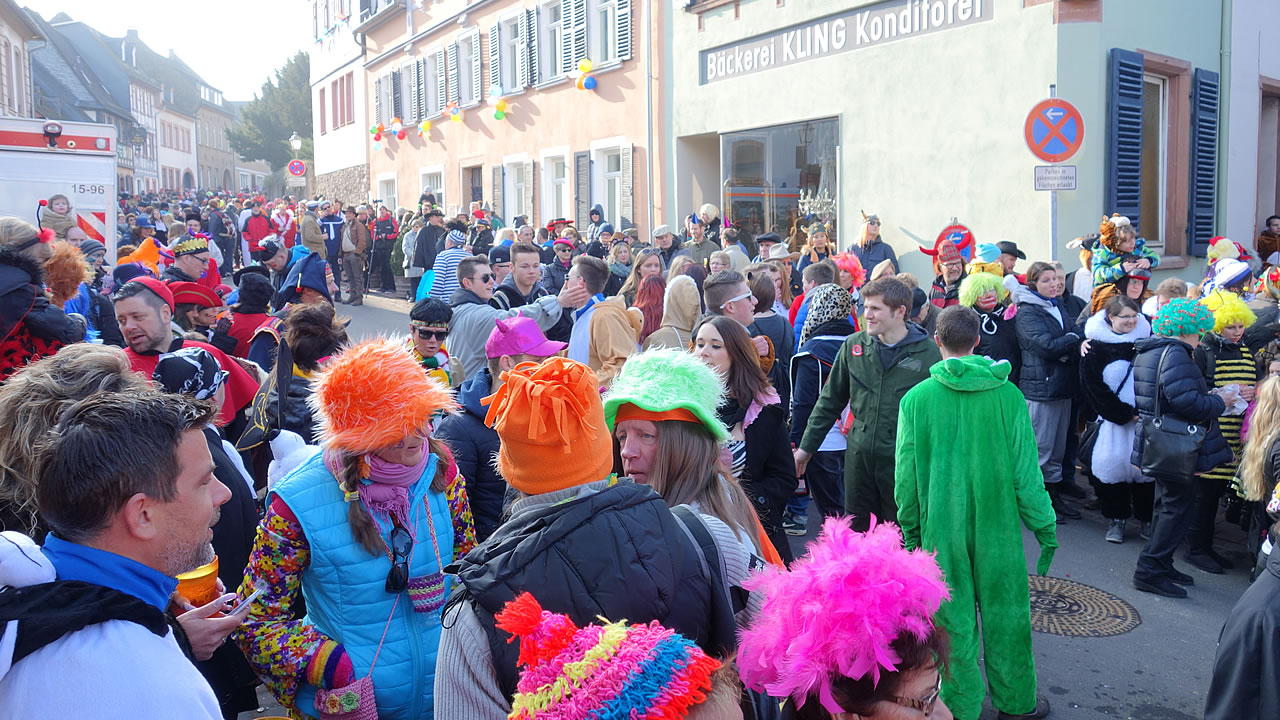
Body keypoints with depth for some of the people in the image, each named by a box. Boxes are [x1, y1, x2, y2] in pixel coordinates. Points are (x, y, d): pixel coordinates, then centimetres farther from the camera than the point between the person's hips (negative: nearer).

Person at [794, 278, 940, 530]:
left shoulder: (927, 352, -7)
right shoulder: (853, 345, 2)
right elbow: (830, 400, 9)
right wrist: (807, 446, 9)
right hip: (859, 455, 3)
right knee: (855, 530, 13)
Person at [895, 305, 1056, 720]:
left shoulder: (916, 399, -10)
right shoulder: (1007, 394, -9)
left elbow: (907, 475, -5)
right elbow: (1025, 471, -5)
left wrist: (910, 529, 9)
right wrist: (1045, 528, 5)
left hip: (942, 527, 0)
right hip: (998, 526, 1)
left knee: (954, 621, 10)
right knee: (1005, 614, 15)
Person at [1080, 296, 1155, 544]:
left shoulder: (1146, 340, 5)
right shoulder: (1095, 347, -4)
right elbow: (1092, 386, -6)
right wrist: (1124, 414, -8)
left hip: (1144, 418, 2)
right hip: (1113, 418, -2)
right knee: (1112, 463, -5)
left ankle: (1145, 519, 13)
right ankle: (1116, 519, 10)